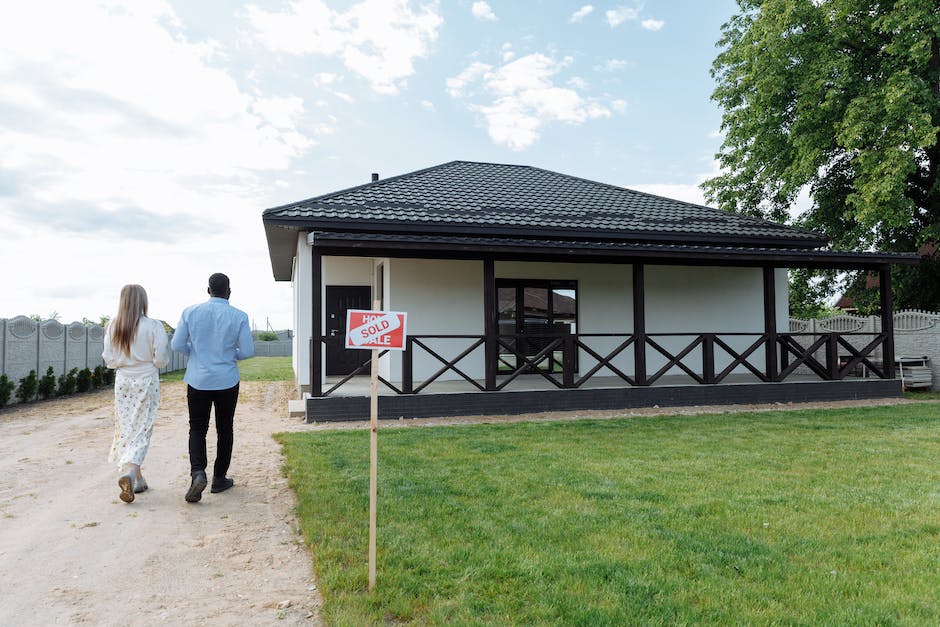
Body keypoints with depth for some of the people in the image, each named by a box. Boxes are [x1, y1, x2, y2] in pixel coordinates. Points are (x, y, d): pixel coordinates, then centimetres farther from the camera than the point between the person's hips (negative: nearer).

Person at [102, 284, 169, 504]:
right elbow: (161, 359, -12)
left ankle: (138, 480, 17)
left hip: (123, 381, 3)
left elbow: (109, 360, 1)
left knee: (125, 428, 12)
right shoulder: (153, 326, -12)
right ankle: (129, 472, -20)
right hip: (146, 381, -3)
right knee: (141, 430, 1)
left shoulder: (113, 327, -2)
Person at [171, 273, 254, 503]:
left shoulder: (190, 312, -3)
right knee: (224, 429, 13)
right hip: (227, 381, -1)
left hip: (198, 379, 1)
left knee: (197, 429, 9)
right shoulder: (239, 317, -8)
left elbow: (177, 344, -1)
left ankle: (198, 472, -13)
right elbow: (248, 351, -7)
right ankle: (219, 478, 19)